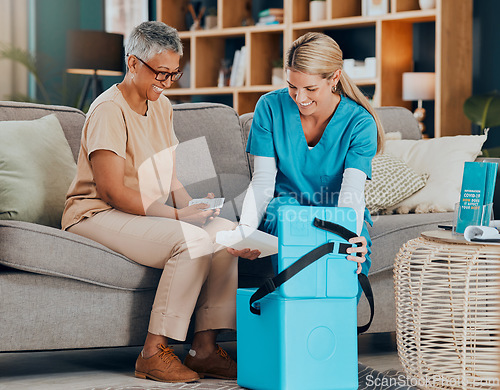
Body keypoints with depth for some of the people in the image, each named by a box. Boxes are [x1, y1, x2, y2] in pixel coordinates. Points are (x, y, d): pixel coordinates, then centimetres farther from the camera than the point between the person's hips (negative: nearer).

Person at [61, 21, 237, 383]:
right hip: (97, 215, -8)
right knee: (192, 240, -30)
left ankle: (205, 347, -14)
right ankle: (154, 353, -25)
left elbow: (169, 174, 18)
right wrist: (177, 215, -22)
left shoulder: (162, 107, 14)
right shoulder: (108, 110, -14)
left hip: (150, 214, 9)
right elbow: (112, 190, -21)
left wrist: (193, 206, -4)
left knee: (227, 231, -14)